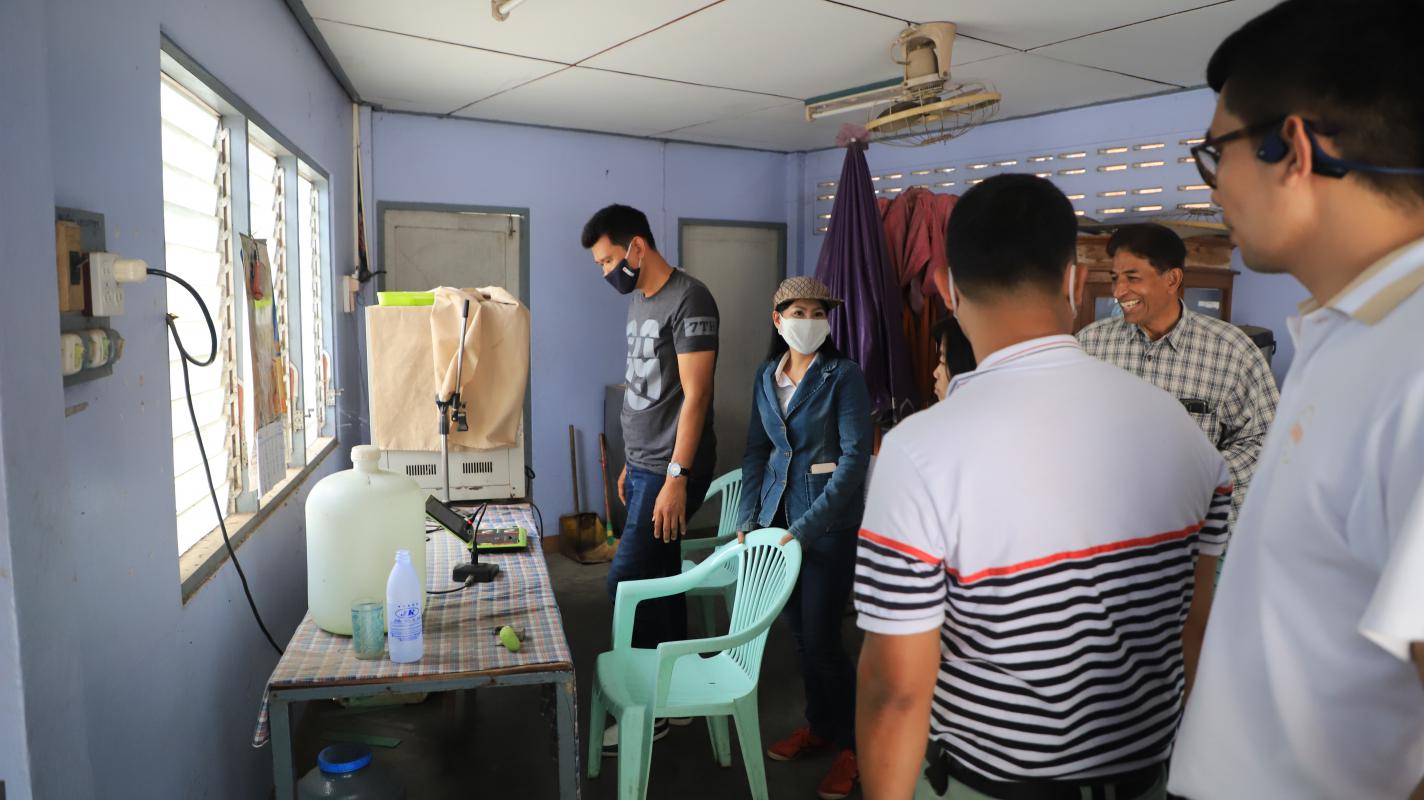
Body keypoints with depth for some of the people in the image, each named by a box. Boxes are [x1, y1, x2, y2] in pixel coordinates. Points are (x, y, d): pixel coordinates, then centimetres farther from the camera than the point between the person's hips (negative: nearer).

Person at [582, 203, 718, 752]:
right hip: (643, 467, 9)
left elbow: (695, 395, -18)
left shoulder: (689, 300, -14)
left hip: (670, 471, -9)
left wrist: (676, 478, -21)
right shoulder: (639, 300, 13)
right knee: (659, 581, 13)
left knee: (627, 582, -5)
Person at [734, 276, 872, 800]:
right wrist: (748, 517, 1)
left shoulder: (843, 376, -11)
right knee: (799, 630, 14)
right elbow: (756, 449, 12)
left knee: (820, 639, -2)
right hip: (778, 515, 5)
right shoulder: (766, 377, 6)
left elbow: (854, 457, -15)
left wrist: (806, 529, -18)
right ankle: (817, 725, 35)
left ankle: (850, 746, 19)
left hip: (829, 525, -5)